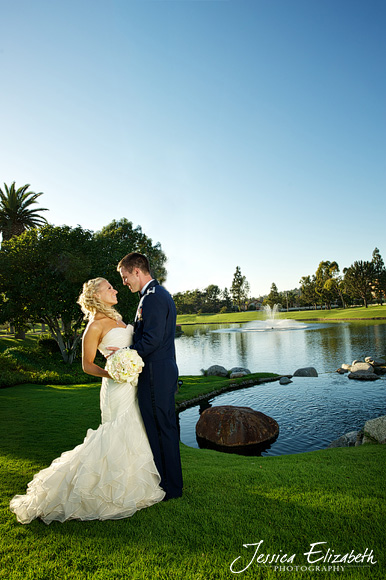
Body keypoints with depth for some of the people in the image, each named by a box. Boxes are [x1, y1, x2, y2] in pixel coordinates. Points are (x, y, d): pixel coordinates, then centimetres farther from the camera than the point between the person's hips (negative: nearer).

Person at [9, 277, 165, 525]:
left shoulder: (117, 318, 12)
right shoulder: (95, 326, -12)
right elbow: (87, 365, -10)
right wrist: (110, 373, -24)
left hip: (133, 385, 8)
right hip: (118, 389, -8)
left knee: (133, 437, 17)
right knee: (118, 439, -1)